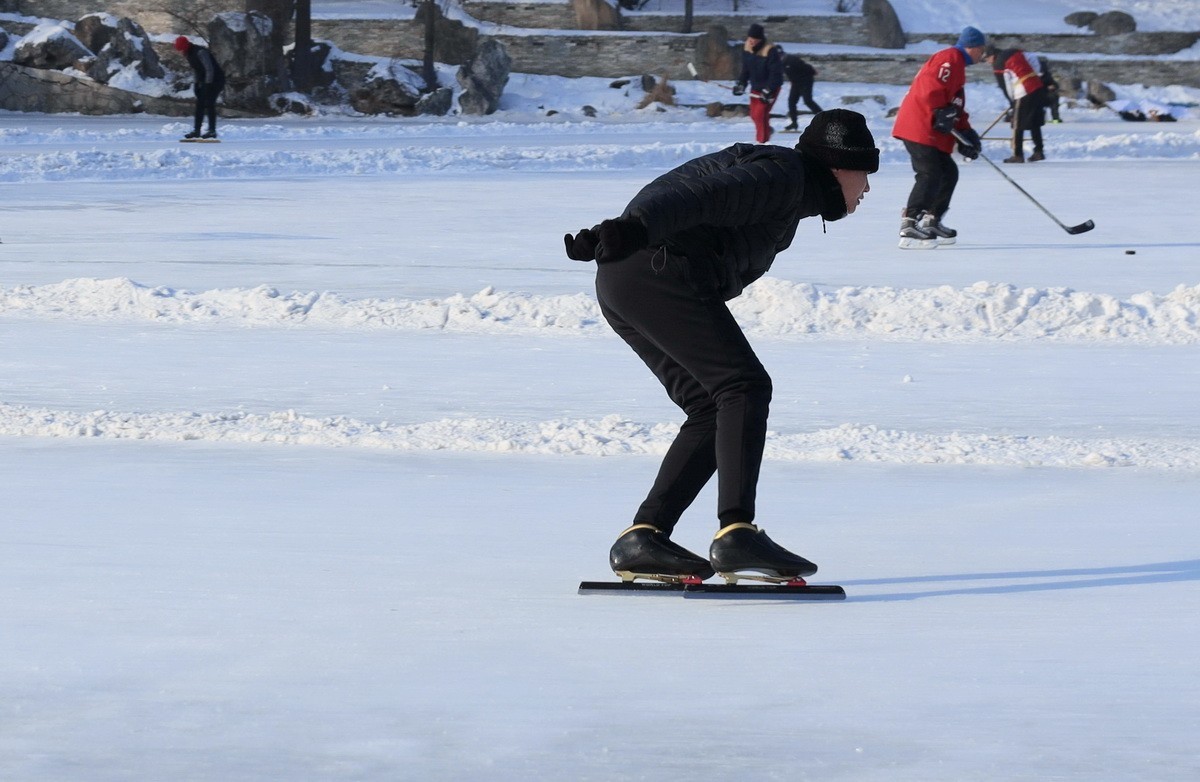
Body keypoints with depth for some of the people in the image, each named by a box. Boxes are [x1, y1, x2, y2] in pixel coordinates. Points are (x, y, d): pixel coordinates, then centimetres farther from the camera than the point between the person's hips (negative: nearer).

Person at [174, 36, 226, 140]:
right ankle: (196, 131, 8)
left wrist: (207, 84, -23)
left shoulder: (200, 52, -23)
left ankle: (212, 131, -12)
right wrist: (196, 83, 10)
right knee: (200, 104, 6)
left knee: (209, 103, -13)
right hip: (204, 81, 9)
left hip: (215, 80, -9)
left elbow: (209, 69, -24)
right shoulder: (189, 54, 6)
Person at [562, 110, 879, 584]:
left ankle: (643, 539, 4)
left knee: (714, 410, 10)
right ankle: (736, 534, -24)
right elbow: (706, 194, -21)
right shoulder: (783, 173, -5)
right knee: (745, 388, -14)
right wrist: (635, 227, -36)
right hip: (661, 273, -11)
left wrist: (604, 242, 18)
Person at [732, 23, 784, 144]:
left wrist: (768, 91, -29)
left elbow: (776, 73, -24)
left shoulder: (770, 51, -26)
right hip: (756, 87, 7)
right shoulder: (746, 49, -5)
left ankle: (762, 141, -8)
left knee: (760, 113, -17)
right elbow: (746, 70, 7)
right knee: (754, 114, 18)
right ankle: (767, 130, 46)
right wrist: (740, 84, -5)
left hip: (770, 88, -7)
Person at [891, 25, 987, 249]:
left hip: (932, 133, 11)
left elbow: (956, 108, 26)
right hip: (919, 128, -11)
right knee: (930, 175, -18)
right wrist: (940, 112, -30)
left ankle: (931, 222, 24)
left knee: (948, 173, 16)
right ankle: (909, 229, -25)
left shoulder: (958, 66, 28)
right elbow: (931, 86, -24)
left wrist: (966, 134, 14)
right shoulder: (950, 59, -7)